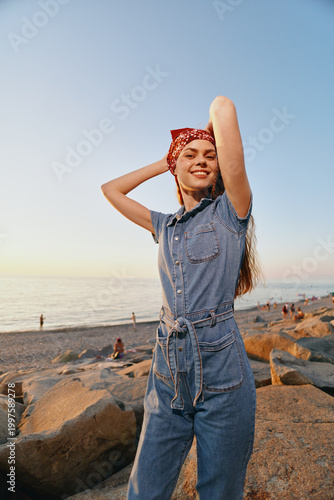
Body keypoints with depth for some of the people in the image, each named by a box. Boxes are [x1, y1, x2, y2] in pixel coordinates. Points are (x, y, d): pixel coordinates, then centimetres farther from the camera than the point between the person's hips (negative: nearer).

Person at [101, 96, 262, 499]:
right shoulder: (164, 225, 11)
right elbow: (110, 189, 23)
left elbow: (223, 106, -9)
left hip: (222, 374, -4)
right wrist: (163, 162, 20)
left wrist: (214, 131, 13)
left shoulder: (230, 210, -2)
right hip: (168, 376, 4)